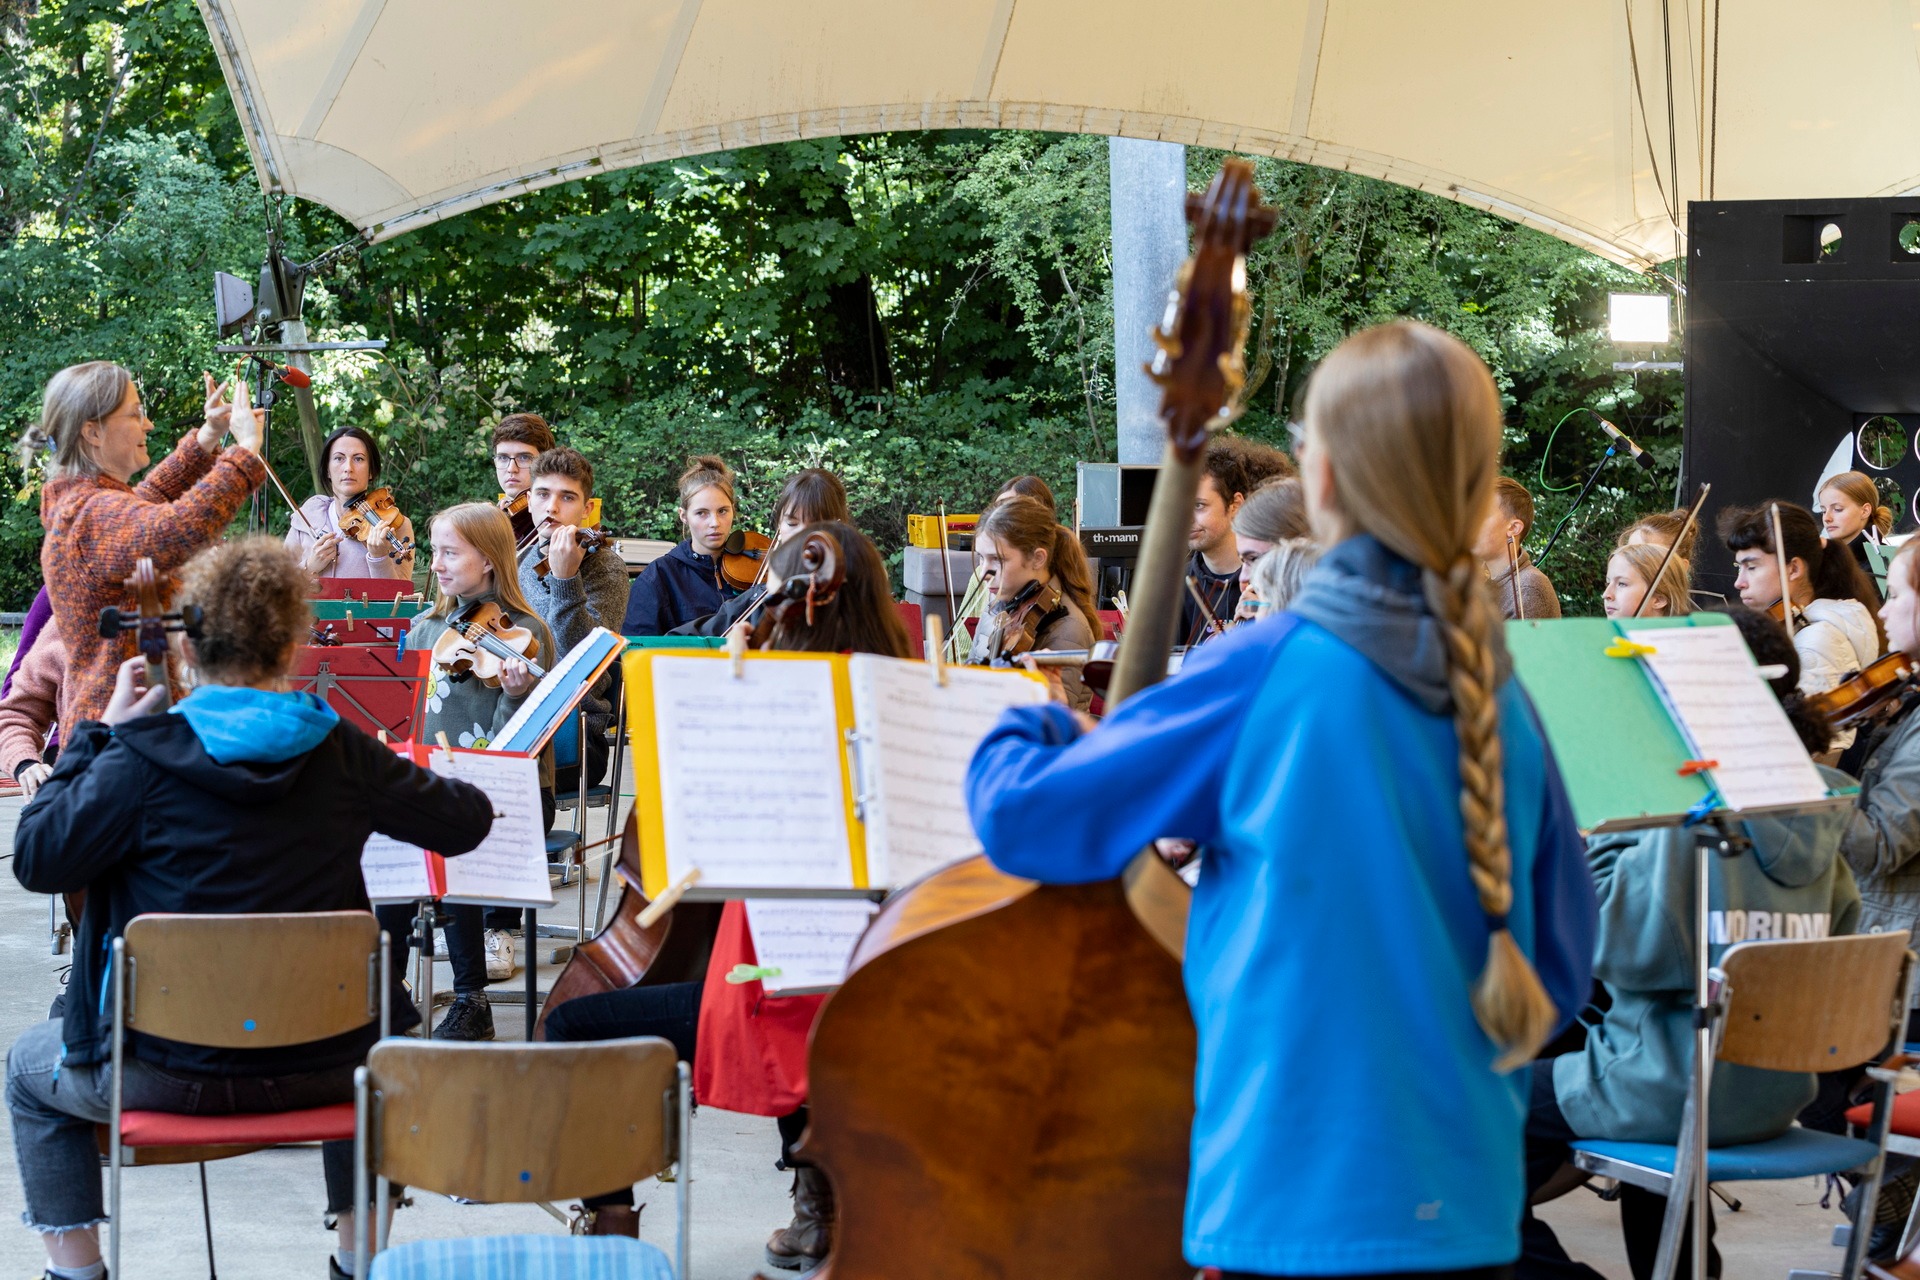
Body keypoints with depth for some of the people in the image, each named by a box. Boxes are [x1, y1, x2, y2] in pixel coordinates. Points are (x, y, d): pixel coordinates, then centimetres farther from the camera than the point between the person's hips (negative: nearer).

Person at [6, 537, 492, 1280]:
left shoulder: (142, 758, -15)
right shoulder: (340, 753, -6)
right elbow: (467, 822, 4)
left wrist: (94, 736, 1)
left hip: (173, 1074, -3)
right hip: (319, 1066, 3)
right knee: (367, 1060, 39)